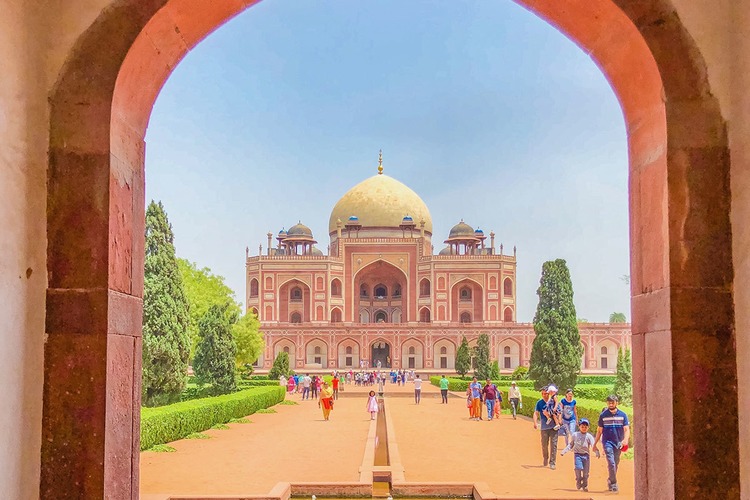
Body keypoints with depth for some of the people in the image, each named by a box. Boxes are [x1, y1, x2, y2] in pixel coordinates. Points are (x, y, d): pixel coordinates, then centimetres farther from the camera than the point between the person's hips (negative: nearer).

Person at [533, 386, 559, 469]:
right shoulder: (539, 403, 3)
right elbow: (536, 413, -2)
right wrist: (535, 422, -16)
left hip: (554, 426, -1)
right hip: (544, 427, 1)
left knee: (553, 444, -6)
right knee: (544, 445, 7)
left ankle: (552, 463, -2)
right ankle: (545, 458, 33)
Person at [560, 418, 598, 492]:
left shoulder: (589, 436, 2)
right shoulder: (575, 435, 8)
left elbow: (593, 445, -9)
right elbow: (571, 444, 16)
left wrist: (597, 452, -28)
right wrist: (564, 451, 6)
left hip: (586, 455, 0)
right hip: (577, 454, 0)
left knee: (585, 471, -2)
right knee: (578, 468, -21)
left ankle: (585, 486, 18)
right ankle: (578, 481, 2)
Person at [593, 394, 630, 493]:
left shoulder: (622, 415, 3)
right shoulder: (603, 415, 2)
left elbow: (626, 429, -2)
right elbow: (599, 431, 9)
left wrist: (625, 439, -21)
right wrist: (595, 445, 9)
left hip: (618, 443, 2)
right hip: (607, 442, -2)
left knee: (615, 464, 9)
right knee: (611, 463, -16)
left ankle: (610, 480, 28)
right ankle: (613, 483, -9)